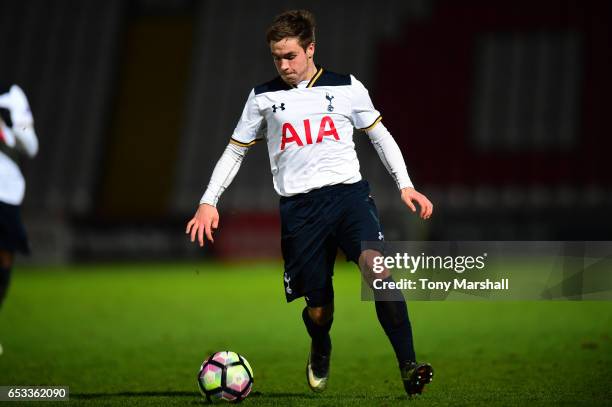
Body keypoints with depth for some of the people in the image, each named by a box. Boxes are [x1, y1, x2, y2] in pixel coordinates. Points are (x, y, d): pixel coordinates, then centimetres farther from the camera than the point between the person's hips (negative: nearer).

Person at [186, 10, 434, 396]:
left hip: (349, 192, -1)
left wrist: (405, 184, 8)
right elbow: (235, 150, 17)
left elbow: (380, 134, 17)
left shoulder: (348, 87, 7)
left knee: (377, 266, -29)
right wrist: (209, 202, 8)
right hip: (299, 206, 1)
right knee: (319, 309, 0)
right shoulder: (263, 97, 10)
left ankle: (409, 367, -26)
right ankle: (321, 351, 39)